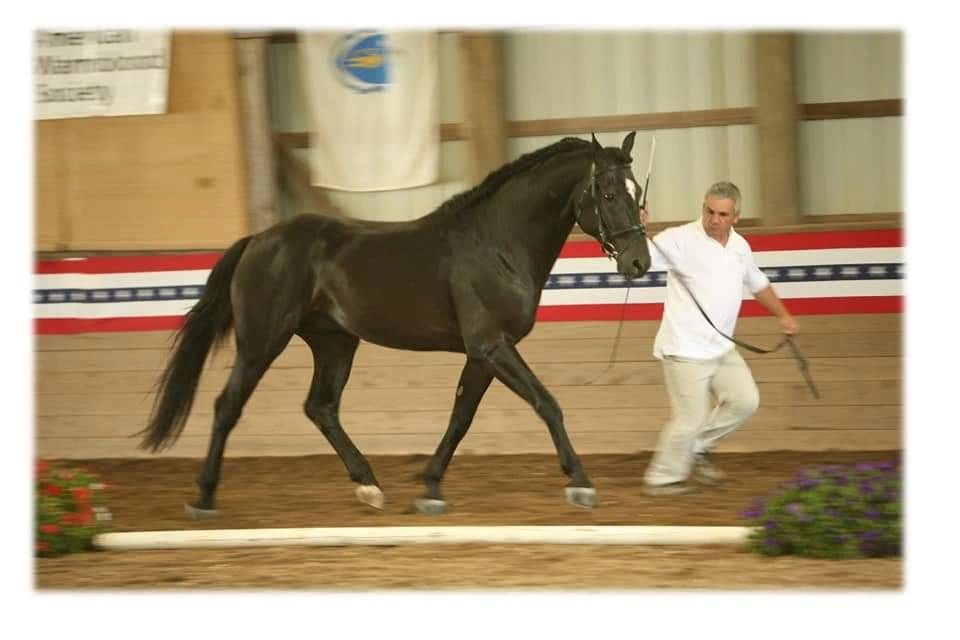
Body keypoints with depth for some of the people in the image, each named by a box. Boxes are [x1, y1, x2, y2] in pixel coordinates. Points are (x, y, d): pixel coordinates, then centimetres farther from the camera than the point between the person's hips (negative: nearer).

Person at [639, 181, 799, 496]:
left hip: (720, 348, 7)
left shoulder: (740, 246, 8)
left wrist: (783, 315, 31)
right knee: (689, 419, -4)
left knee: (745, 400, 5)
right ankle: (662, 479, 14)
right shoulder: (680, 240, -14)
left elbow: (758, 284, 26)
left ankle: (697, 448, 22)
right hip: (685, 349, -7)